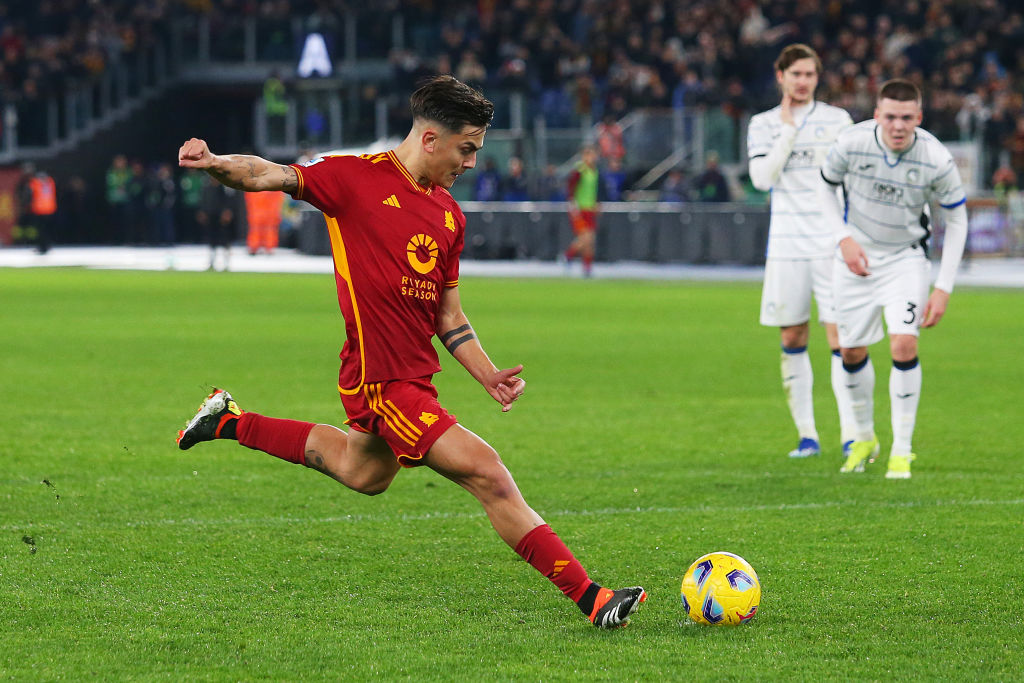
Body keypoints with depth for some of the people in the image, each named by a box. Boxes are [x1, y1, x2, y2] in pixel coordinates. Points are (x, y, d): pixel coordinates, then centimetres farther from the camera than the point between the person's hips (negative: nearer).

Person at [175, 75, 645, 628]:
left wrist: (488, 375, 4)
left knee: (363, 473, 32)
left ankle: (232, 422, 47)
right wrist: (216, 164, -36)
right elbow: (267, 176, -15)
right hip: (383, 381, -9)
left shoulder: (449, 215, 12)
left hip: (416, 375, 9)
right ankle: (589, 598, -12)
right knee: (489, 477, -15)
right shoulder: (356, 177, -9)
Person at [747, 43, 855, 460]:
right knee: (792, 340, 4)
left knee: (841, 338, -10)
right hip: (786, 247, 2)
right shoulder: (763, 124, 7)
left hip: (831, 245, -2)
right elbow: (762, 177, -8)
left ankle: (851, 434, -12)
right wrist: (789, 129, -8)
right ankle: (806, 434, 12)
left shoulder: (838, 120, 5)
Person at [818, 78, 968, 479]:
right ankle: (864, 438, 31)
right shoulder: (852, 143, -19)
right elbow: (825, 187, 1)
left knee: (904, 344, -18)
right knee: (851, 351, 7)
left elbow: (956, 220, -6)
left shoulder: (937, 160, -20)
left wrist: (944, 288, -10)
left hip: (906, 258, -2)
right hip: (857, 257, 2)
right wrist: (844, 238, -13)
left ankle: (901, 451, -8)